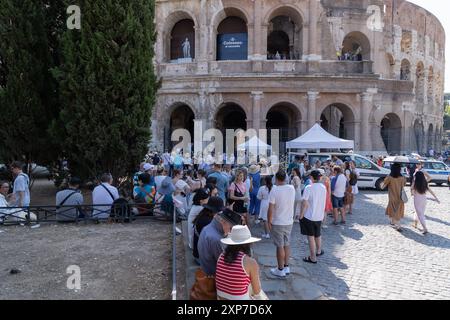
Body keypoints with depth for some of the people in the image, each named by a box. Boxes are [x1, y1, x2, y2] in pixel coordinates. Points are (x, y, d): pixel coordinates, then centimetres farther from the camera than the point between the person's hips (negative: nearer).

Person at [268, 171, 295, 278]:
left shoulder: (274, 190, -19)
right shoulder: (292, 188, -3)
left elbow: (271, 209, -18)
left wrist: (269, 222, -8)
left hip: (277, 223, -5)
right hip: (289, 221, 5)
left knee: (280, 246, 3)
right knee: (287, 244, 16)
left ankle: (280, 270, 13)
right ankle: (286, 267, 27)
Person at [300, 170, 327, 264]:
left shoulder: (309, 188, -18)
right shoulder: (323, 188, 0)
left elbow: (305, 204, -19)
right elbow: (324, 202, 9)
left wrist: (301, 215, -9)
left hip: (309, 216, -6)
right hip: (319, 216, 6)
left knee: (311, 237, 4)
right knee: (318, 234, 25)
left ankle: (313, 258, 10)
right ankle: (319, 251, 45)